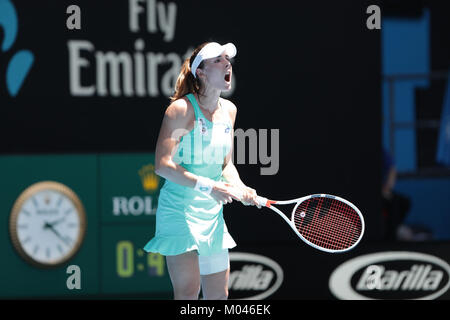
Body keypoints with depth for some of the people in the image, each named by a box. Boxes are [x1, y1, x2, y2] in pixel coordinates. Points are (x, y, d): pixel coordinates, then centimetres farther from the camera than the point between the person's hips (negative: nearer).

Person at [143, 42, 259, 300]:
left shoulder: (229, 110, 9)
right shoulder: (182, 109, -13)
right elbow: (163, 165, -18)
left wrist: (240, 187, -2)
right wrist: (207, 186, -24)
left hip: (212, 213, 7)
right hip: (179, 209, -7)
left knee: (219, 294, 7)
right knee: (188, 291, -13)